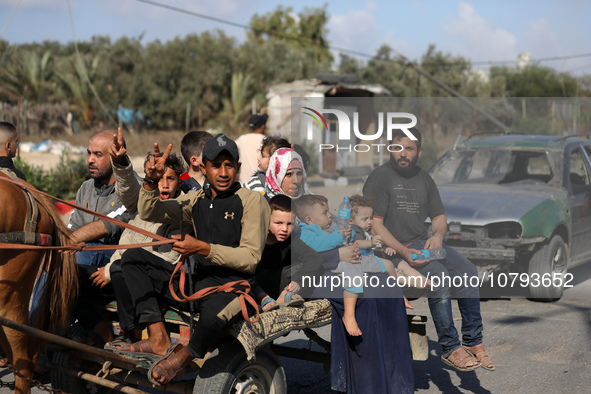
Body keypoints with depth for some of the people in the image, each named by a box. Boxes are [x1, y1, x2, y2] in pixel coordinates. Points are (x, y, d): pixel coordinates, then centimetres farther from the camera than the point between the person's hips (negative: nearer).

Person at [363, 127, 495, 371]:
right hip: (393, 247, -6)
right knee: (437, 276, -29)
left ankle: (473, 342, -10)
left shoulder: (423, 179, 17)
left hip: (423, 243, 7)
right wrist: (403, 252, -23)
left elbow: (439, 216, 22)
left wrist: (438, 235, -3)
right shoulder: (380, 178, -4)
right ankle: (450, 348, -20)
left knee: (468, 271, -15)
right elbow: (374, 224, -12)